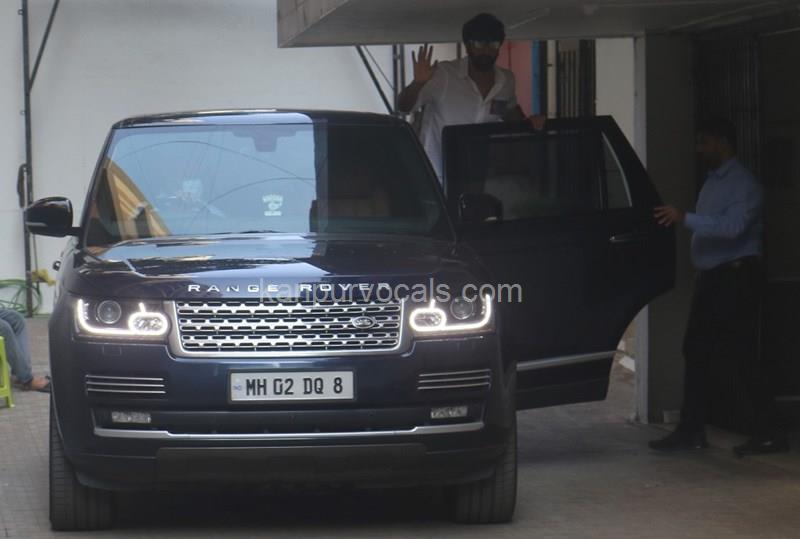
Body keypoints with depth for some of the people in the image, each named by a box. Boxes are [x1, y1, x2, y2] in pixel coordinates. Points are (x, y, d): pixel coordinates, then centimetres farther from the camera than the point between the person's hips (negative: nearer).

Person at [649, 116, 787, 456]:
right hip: (711, 276, 9)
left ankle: (766, 433, -2)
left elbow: (732, 227, -27)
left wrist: (685, 218, -31)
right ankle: (691, 431, 14)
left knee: (740, 356, -8)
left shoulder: (742, 184, -12)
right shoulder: (712, 182, 17)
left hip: (735, 276, -9)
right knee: (696, 352, 9)